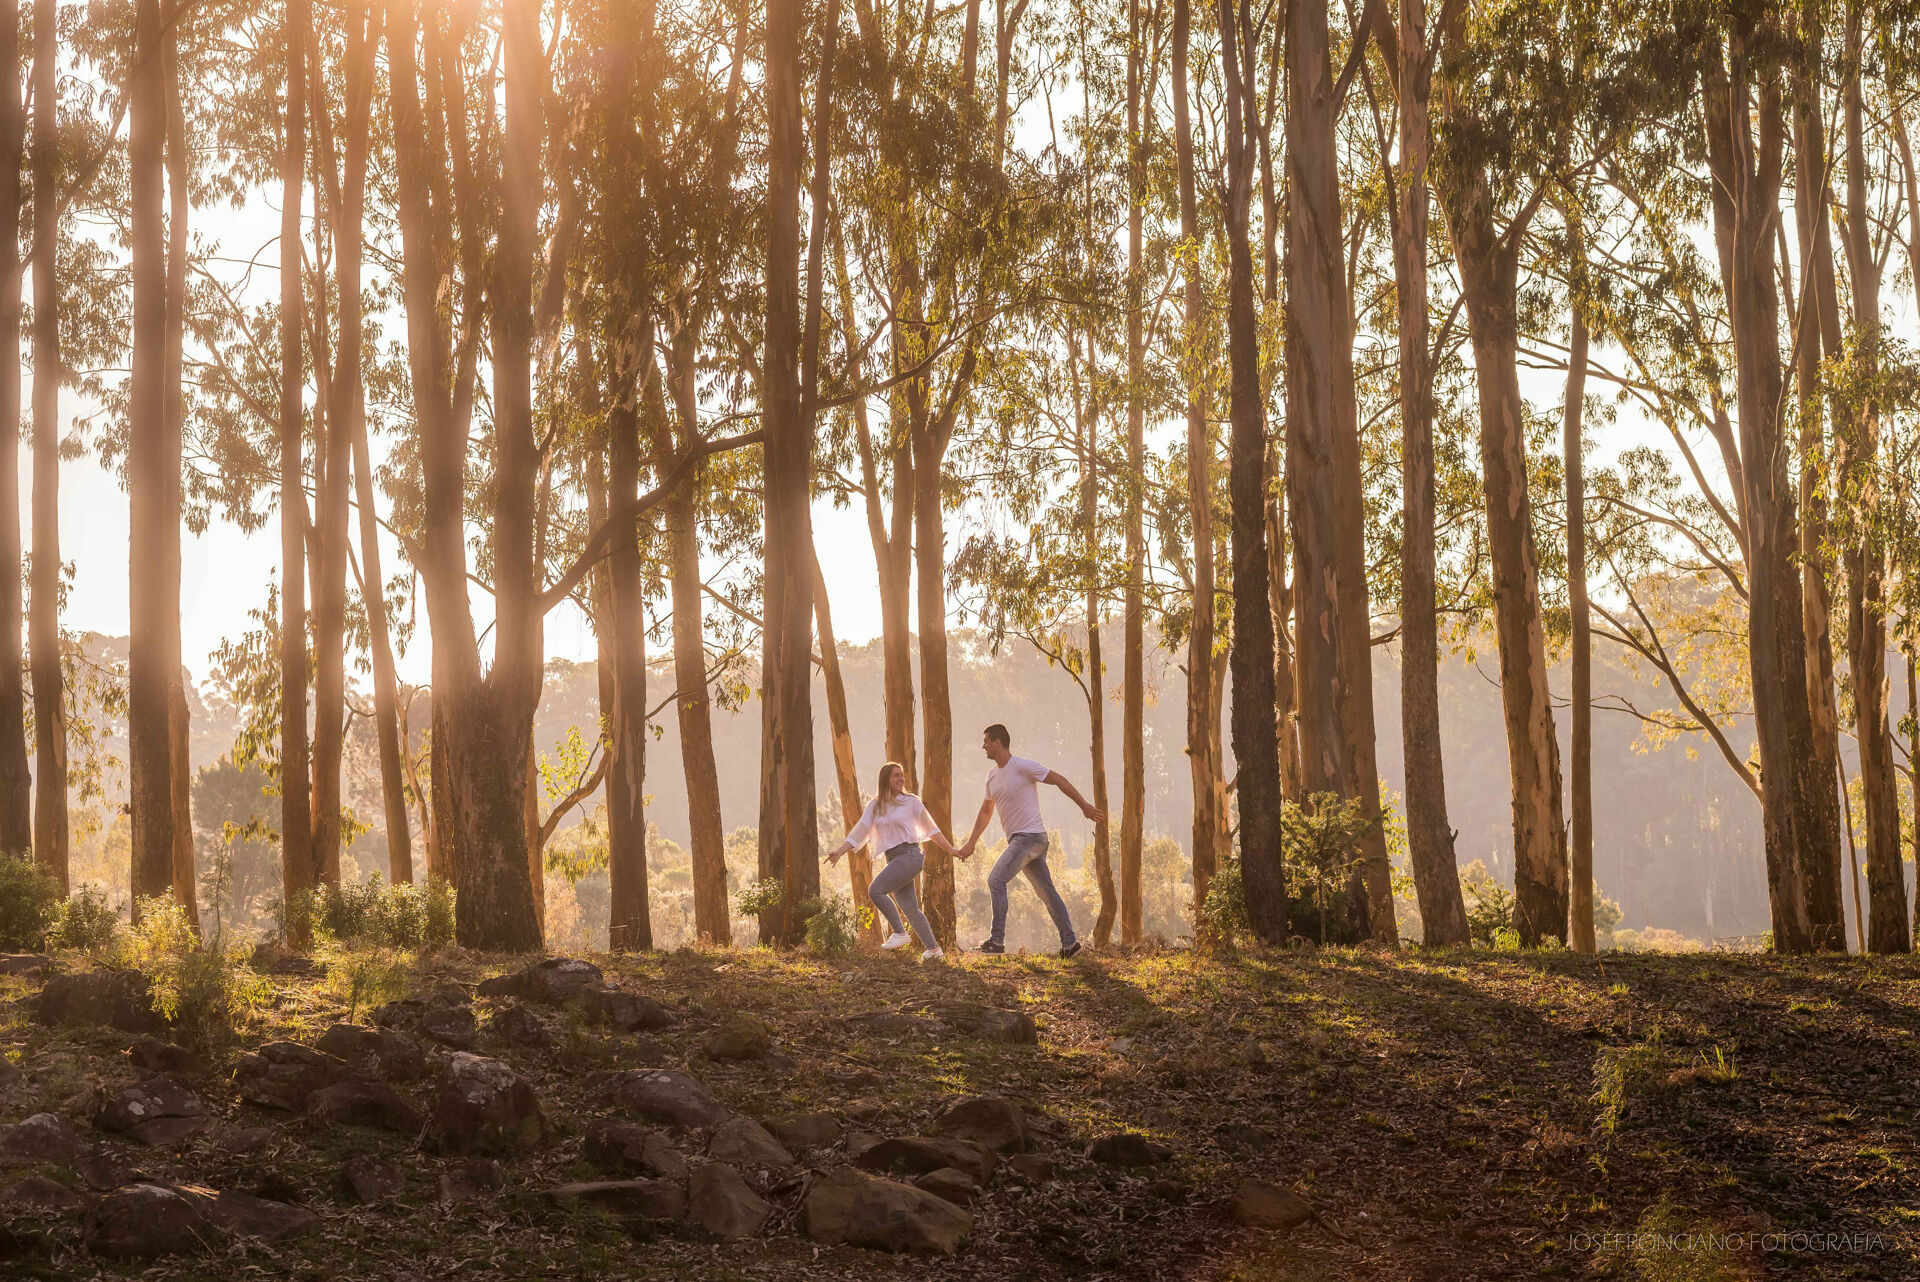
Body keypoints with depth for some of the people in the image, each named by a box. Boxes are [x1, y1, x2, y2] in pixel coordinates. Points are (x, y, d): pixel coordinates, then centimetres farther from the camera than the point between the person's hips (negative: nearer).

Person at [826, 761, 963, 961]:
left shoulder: (911, 802, 2)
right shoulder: (874, 806, 12)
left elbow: (931, 830, 9)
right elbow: (859, 832, 8)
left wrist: (952, 850, 9)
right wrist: (839, 851, -5)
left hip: (909, 855, -5)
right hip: (893, 859, 5)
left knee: (876, 890, -22)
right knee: (909, 909, 4)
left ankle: (900, 933, -14)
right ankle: (933, 948, 14)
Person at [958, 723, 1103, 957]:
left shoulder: (1022, 767, -12)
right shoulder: (992, 776, 15)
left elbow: (1059, 780, -9)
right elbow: (985, 812, 26)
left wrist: (1084, 806, -9)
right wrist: (970, 844, 25)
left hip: (1030, 835, -9)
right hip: (1018, 839, 9)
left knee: (996, 881, -16)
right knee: (1046, 892, 9)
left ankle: (997, 940, -16)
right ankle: (1069, 942, 13)